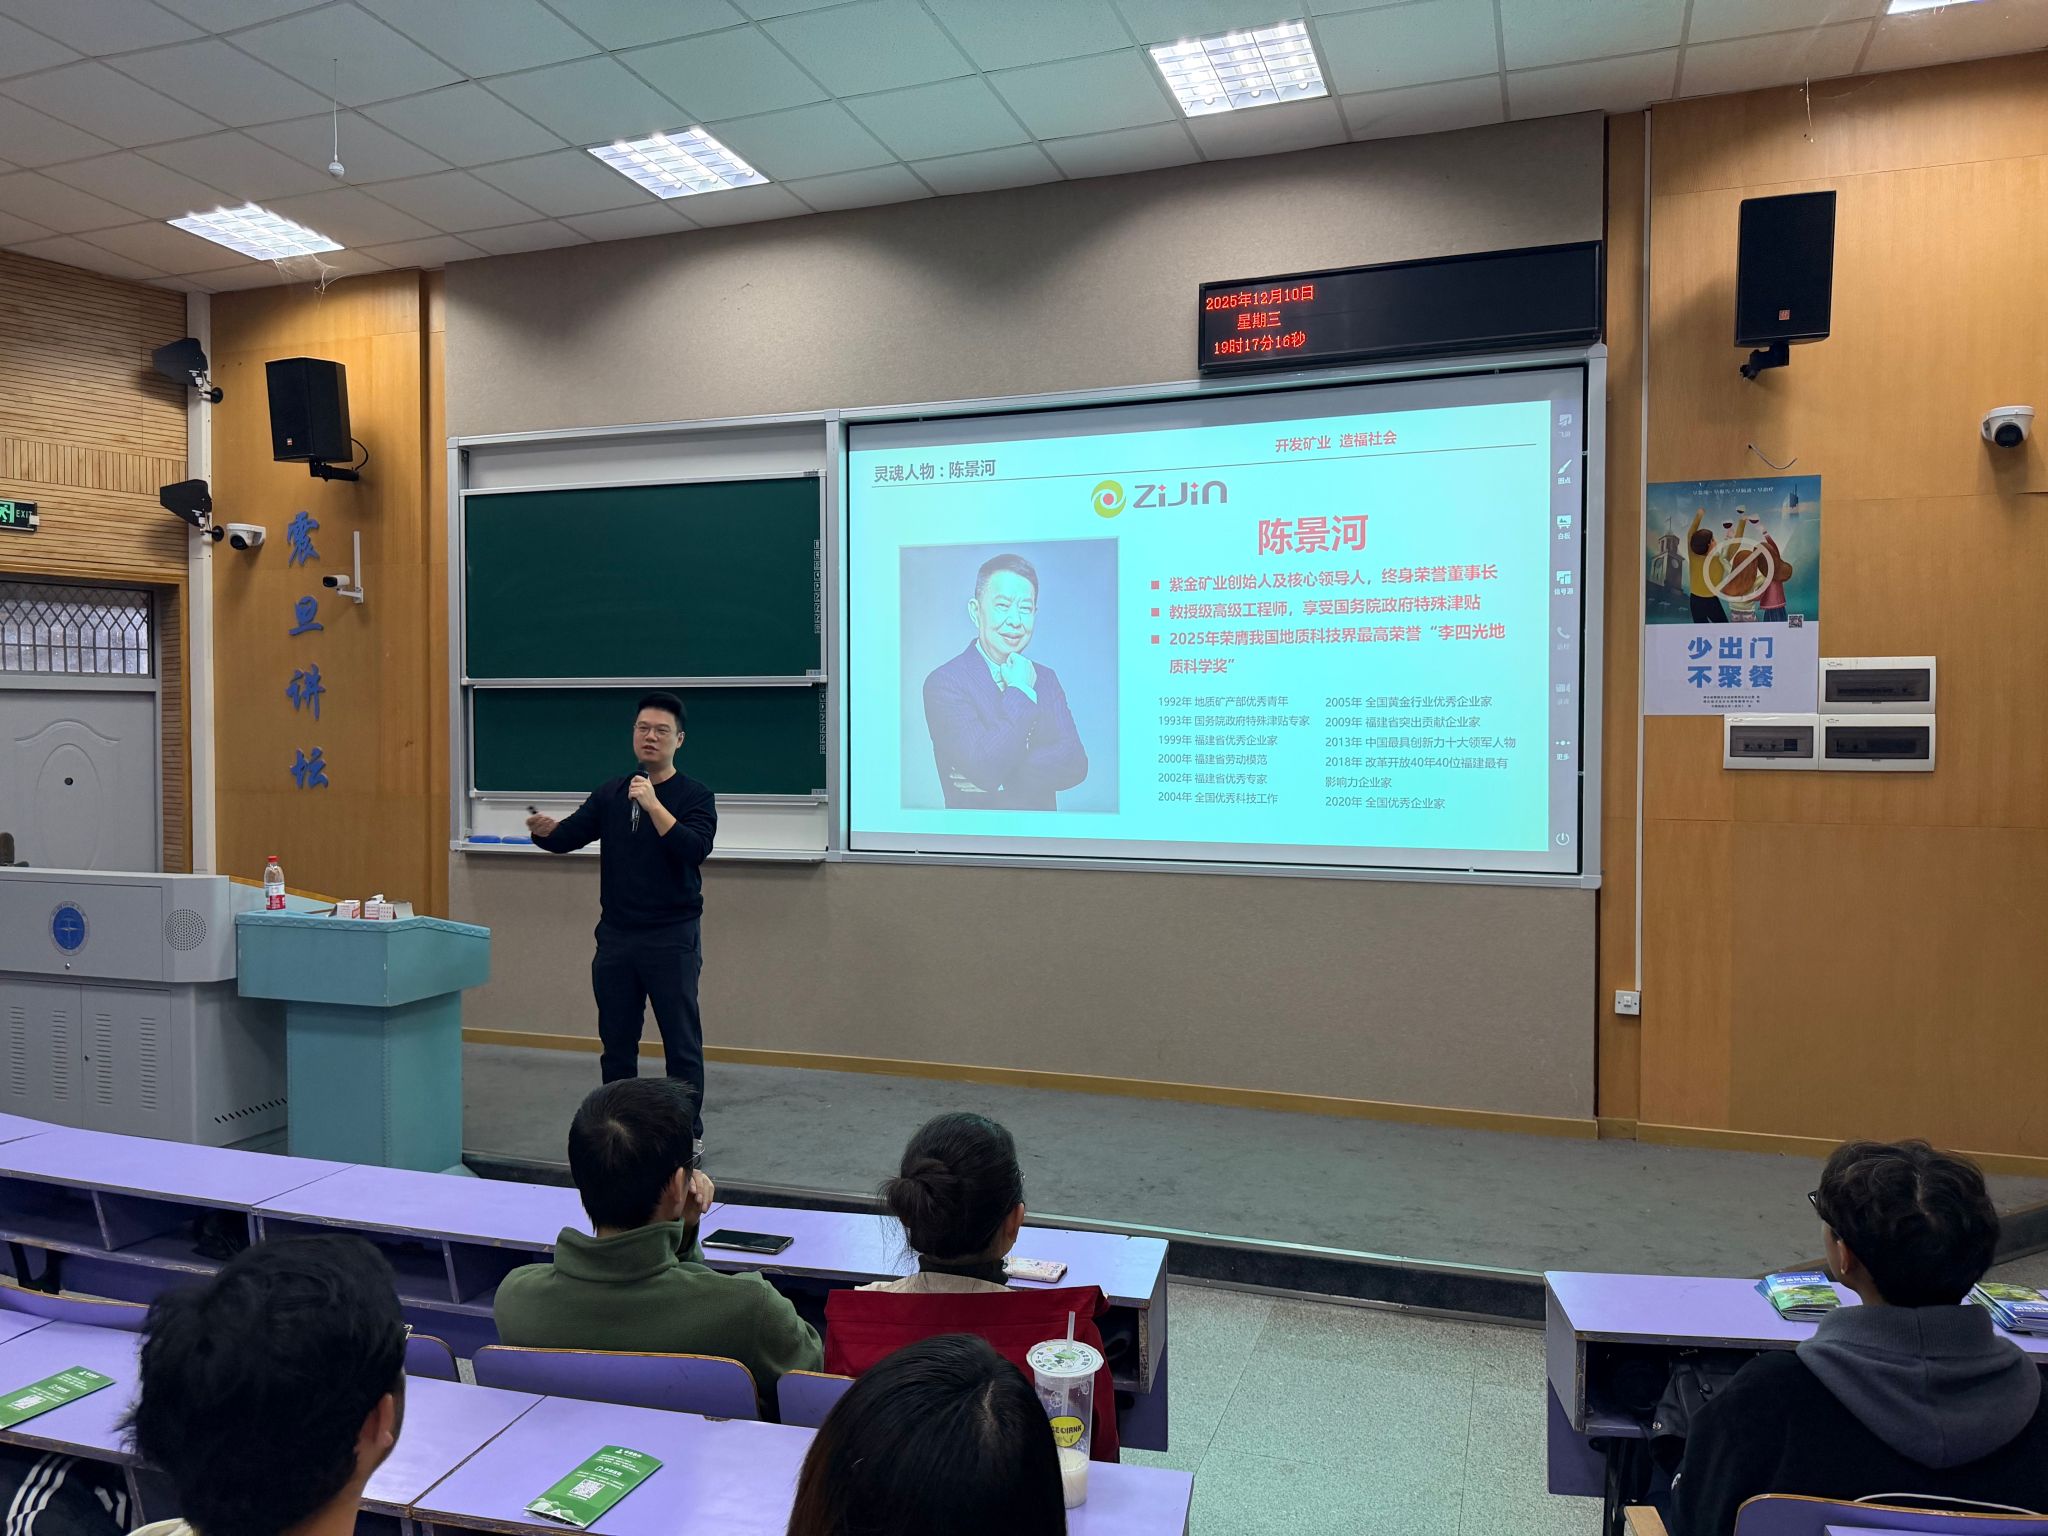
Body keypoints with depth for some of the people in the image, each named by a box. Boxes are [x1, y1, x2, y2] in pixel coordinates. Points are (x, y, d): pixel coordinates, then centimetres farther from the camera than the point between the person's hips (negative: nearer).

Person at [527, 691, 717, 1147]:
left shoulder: (693, 796, -5)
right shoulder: (610, 794, 9)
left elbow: (695, 849, -20)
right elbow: (569, 836, 3)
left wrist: (653, 805, -27)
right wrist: (543, 830, -19)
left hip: (672, 937, -4)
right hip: (616, 936, 5)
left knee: (681, 1041, 1)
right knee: (616, 1040, 12)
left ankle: (688, 1130, 13)